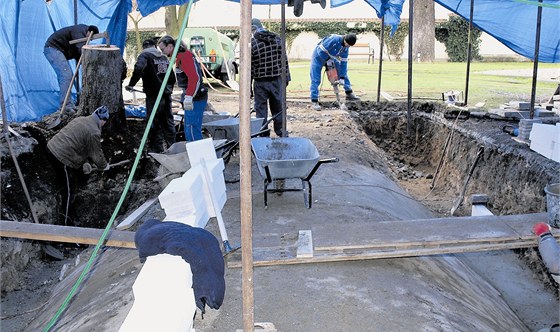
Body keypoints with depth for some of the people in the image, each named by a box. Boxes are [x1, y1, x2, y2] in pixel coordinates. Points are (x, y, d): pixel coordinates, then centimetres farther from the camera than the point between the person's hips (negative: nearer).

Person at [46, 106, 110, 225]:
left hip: (51, 147, 9)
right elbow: (97, 155, -5)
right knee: (69, 189, 4)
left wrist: (86, 161, 33)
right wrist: (104, 166, 15)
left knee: (62, 180, 29)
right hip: (62, 158, -9)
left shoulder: (81, 119, 14)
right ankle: (66, 219, 13)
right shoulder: (94, 132, -14)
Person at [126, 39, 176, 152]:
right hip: (167, 95, 6)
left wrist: (131, 84, -18)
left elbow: (138, 69, -25)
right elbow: (172, 77, 19)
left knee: (154, 124, 1)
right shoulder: (164, 57, 15)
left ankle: (157, 151, 4)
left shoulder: (145, 55, -4)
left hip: (154, 96, -6)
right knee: (168, 123, 13)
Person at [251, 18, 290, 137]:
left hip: (260, 82, -3)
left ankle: (264, 135, 10)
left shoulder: (251, 43, -9)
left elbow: (249, 67, -8)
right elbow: (284, 60, 5)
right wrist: (286, 77, 12)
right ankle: (281, 132, 21)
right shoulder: (277, 38, 3)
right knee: (278, 107, 14)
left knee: (261, 108, 7)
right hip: (277, 80, 4)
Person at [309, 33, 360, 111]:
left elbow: (344, 62, -6)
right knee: (315, 80, -11)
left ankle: (349, 94, 16)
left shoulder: (346, 47, -10)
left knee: (343, 72, 7)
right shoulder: (334, 39, -33)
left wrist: (342, 77, -10)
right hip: (319, 57, -7)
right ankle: (314, 102, -7)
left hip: (331, 58, 7)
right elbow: (321, 51, -31)